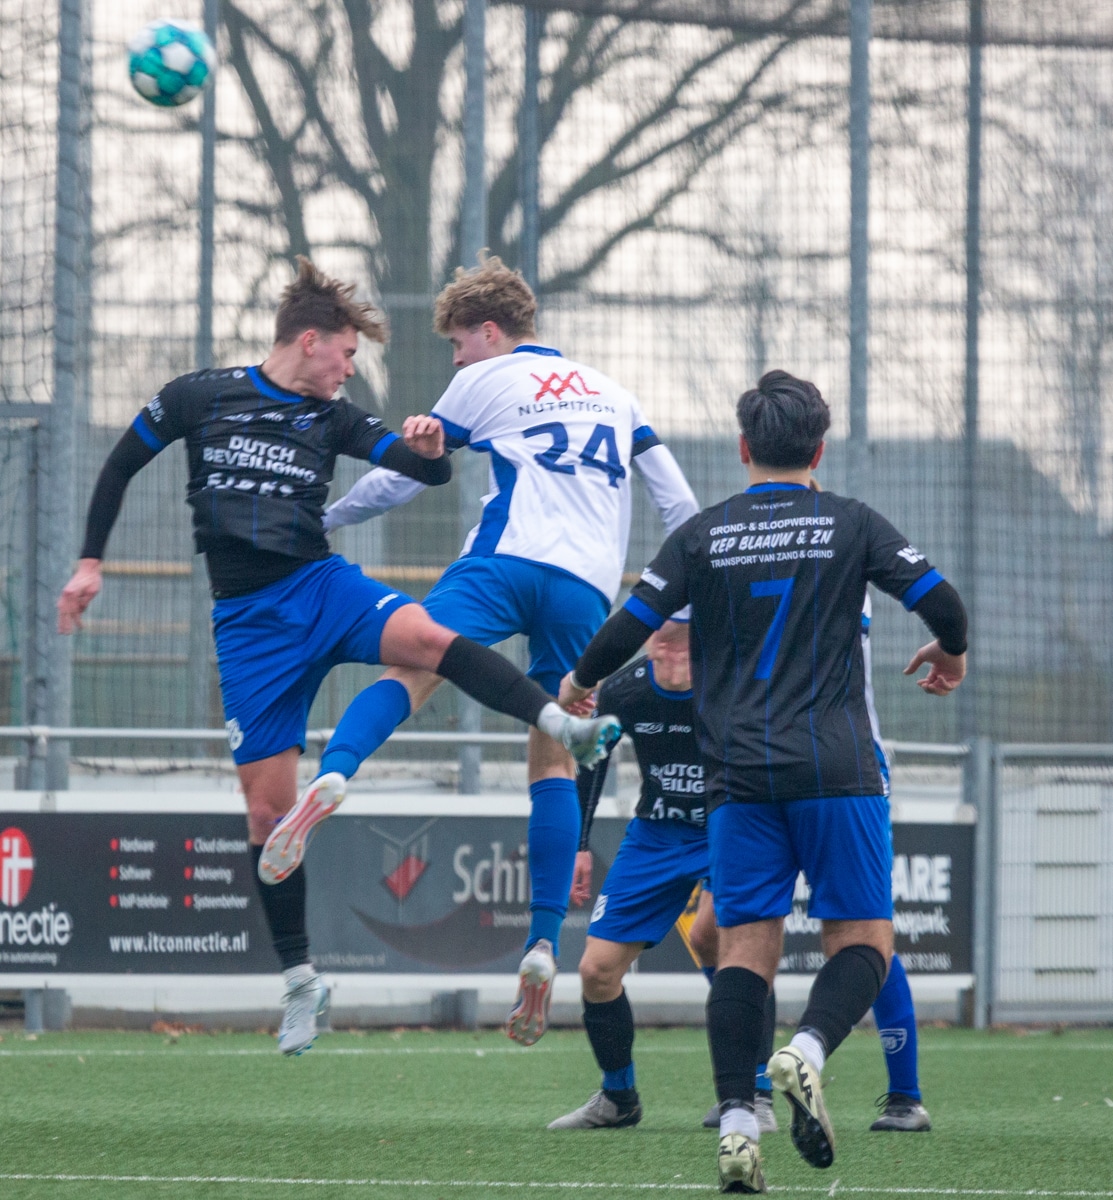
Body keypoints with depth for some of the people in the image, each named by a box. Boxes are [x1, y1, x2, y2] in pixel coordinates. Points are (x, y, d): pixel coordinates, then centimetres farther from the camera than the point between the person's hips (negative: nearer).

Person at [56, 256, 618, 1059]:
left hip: (321, 586, 1)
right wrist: (92, 561, 13)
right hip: (249, 622, -1)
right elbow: (122, 465, 14)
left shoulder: (333, 421, 7)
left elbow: (429, 472, 2)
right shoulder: (198, 398, 1)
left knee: (427, 636, -32)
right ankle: (299, 978, 11)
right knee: (268, 807, -1)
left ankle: (561, 722, -45)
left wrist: (430, 449, -21)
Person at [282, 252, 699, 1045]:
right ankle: (545, 944, -3)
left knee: (412, 669, -18)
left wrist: (323, 520, 36)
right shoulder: (613, 394, 29)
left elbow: (401, 477, 21)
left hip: (510, 559, -4)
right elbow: (681, 505, 26)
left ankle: (333, 775, -50)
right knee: (555, 760, 9)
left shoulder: (487, 381, 16)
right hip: (590, 588, 4)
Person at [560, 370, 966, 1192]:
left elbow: (631, 625, 2)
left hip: (740, 777, 2)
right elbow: (942, 604, 0)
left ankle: (737, 1120, -10)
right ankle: (809, 1049, -24)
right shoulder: (851, 524, 3)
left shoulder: (703, 534, 5)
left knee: (747, 943, 3)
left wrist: (580, 681, 21)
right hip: (837, 770, -2)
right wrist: (951, 653, 23)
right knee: (863, 935, 5)